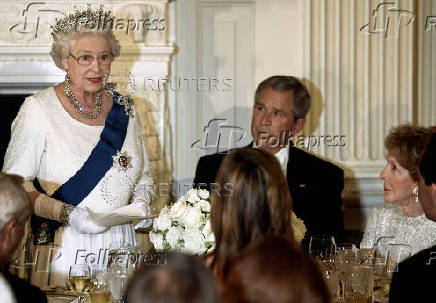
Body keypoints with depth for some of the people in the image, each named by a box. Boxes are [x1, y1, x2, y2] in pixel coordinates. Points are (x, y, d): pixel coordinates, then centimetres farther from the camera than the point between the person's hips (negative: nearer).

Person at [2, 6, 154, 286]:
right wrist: (67, 215, -20)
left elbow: (144, 176, 19)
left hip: (119, 247, 4)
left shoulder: (124, 109, 10)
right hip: (62, 251, -4)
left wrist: (140, 203, -3)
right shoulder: (39, 109, -5)